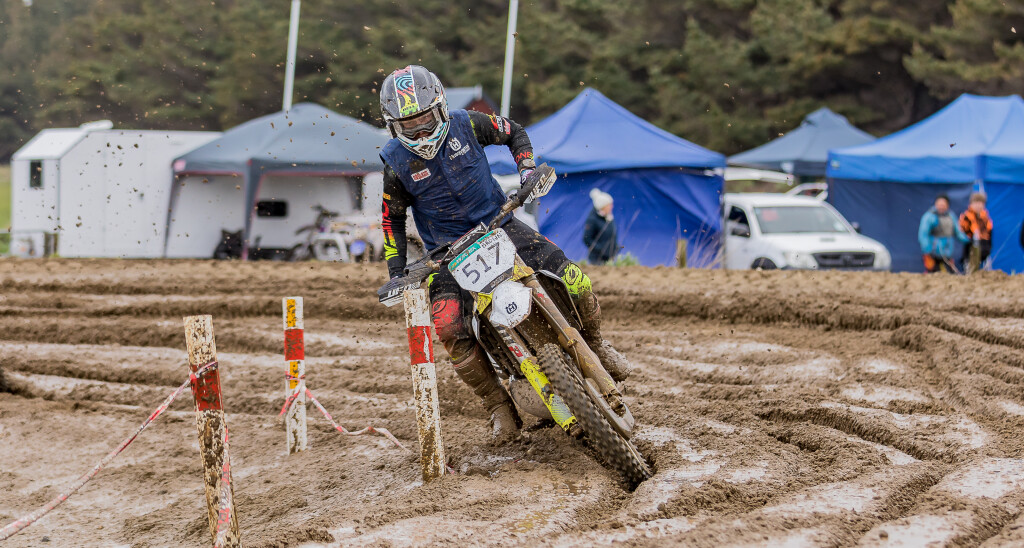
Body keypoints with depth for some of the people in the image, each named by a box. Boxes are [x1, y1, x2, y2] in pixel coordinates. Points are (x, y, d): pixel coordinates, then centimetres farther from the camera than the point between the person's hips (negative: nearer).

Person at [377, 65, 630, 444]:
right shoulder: (396, 161, -9)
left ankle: (594, 345, 17)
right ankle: (499, 405, -9)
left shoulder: (465, 125, -8)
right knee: (450, 328, -27)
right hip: (447, 251, -1)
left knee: (575, 283, -14)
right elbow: (392, 217, 5)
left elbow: (514, 133, 10)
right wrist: (396, 269, -3)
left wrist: (527, 168, -7)